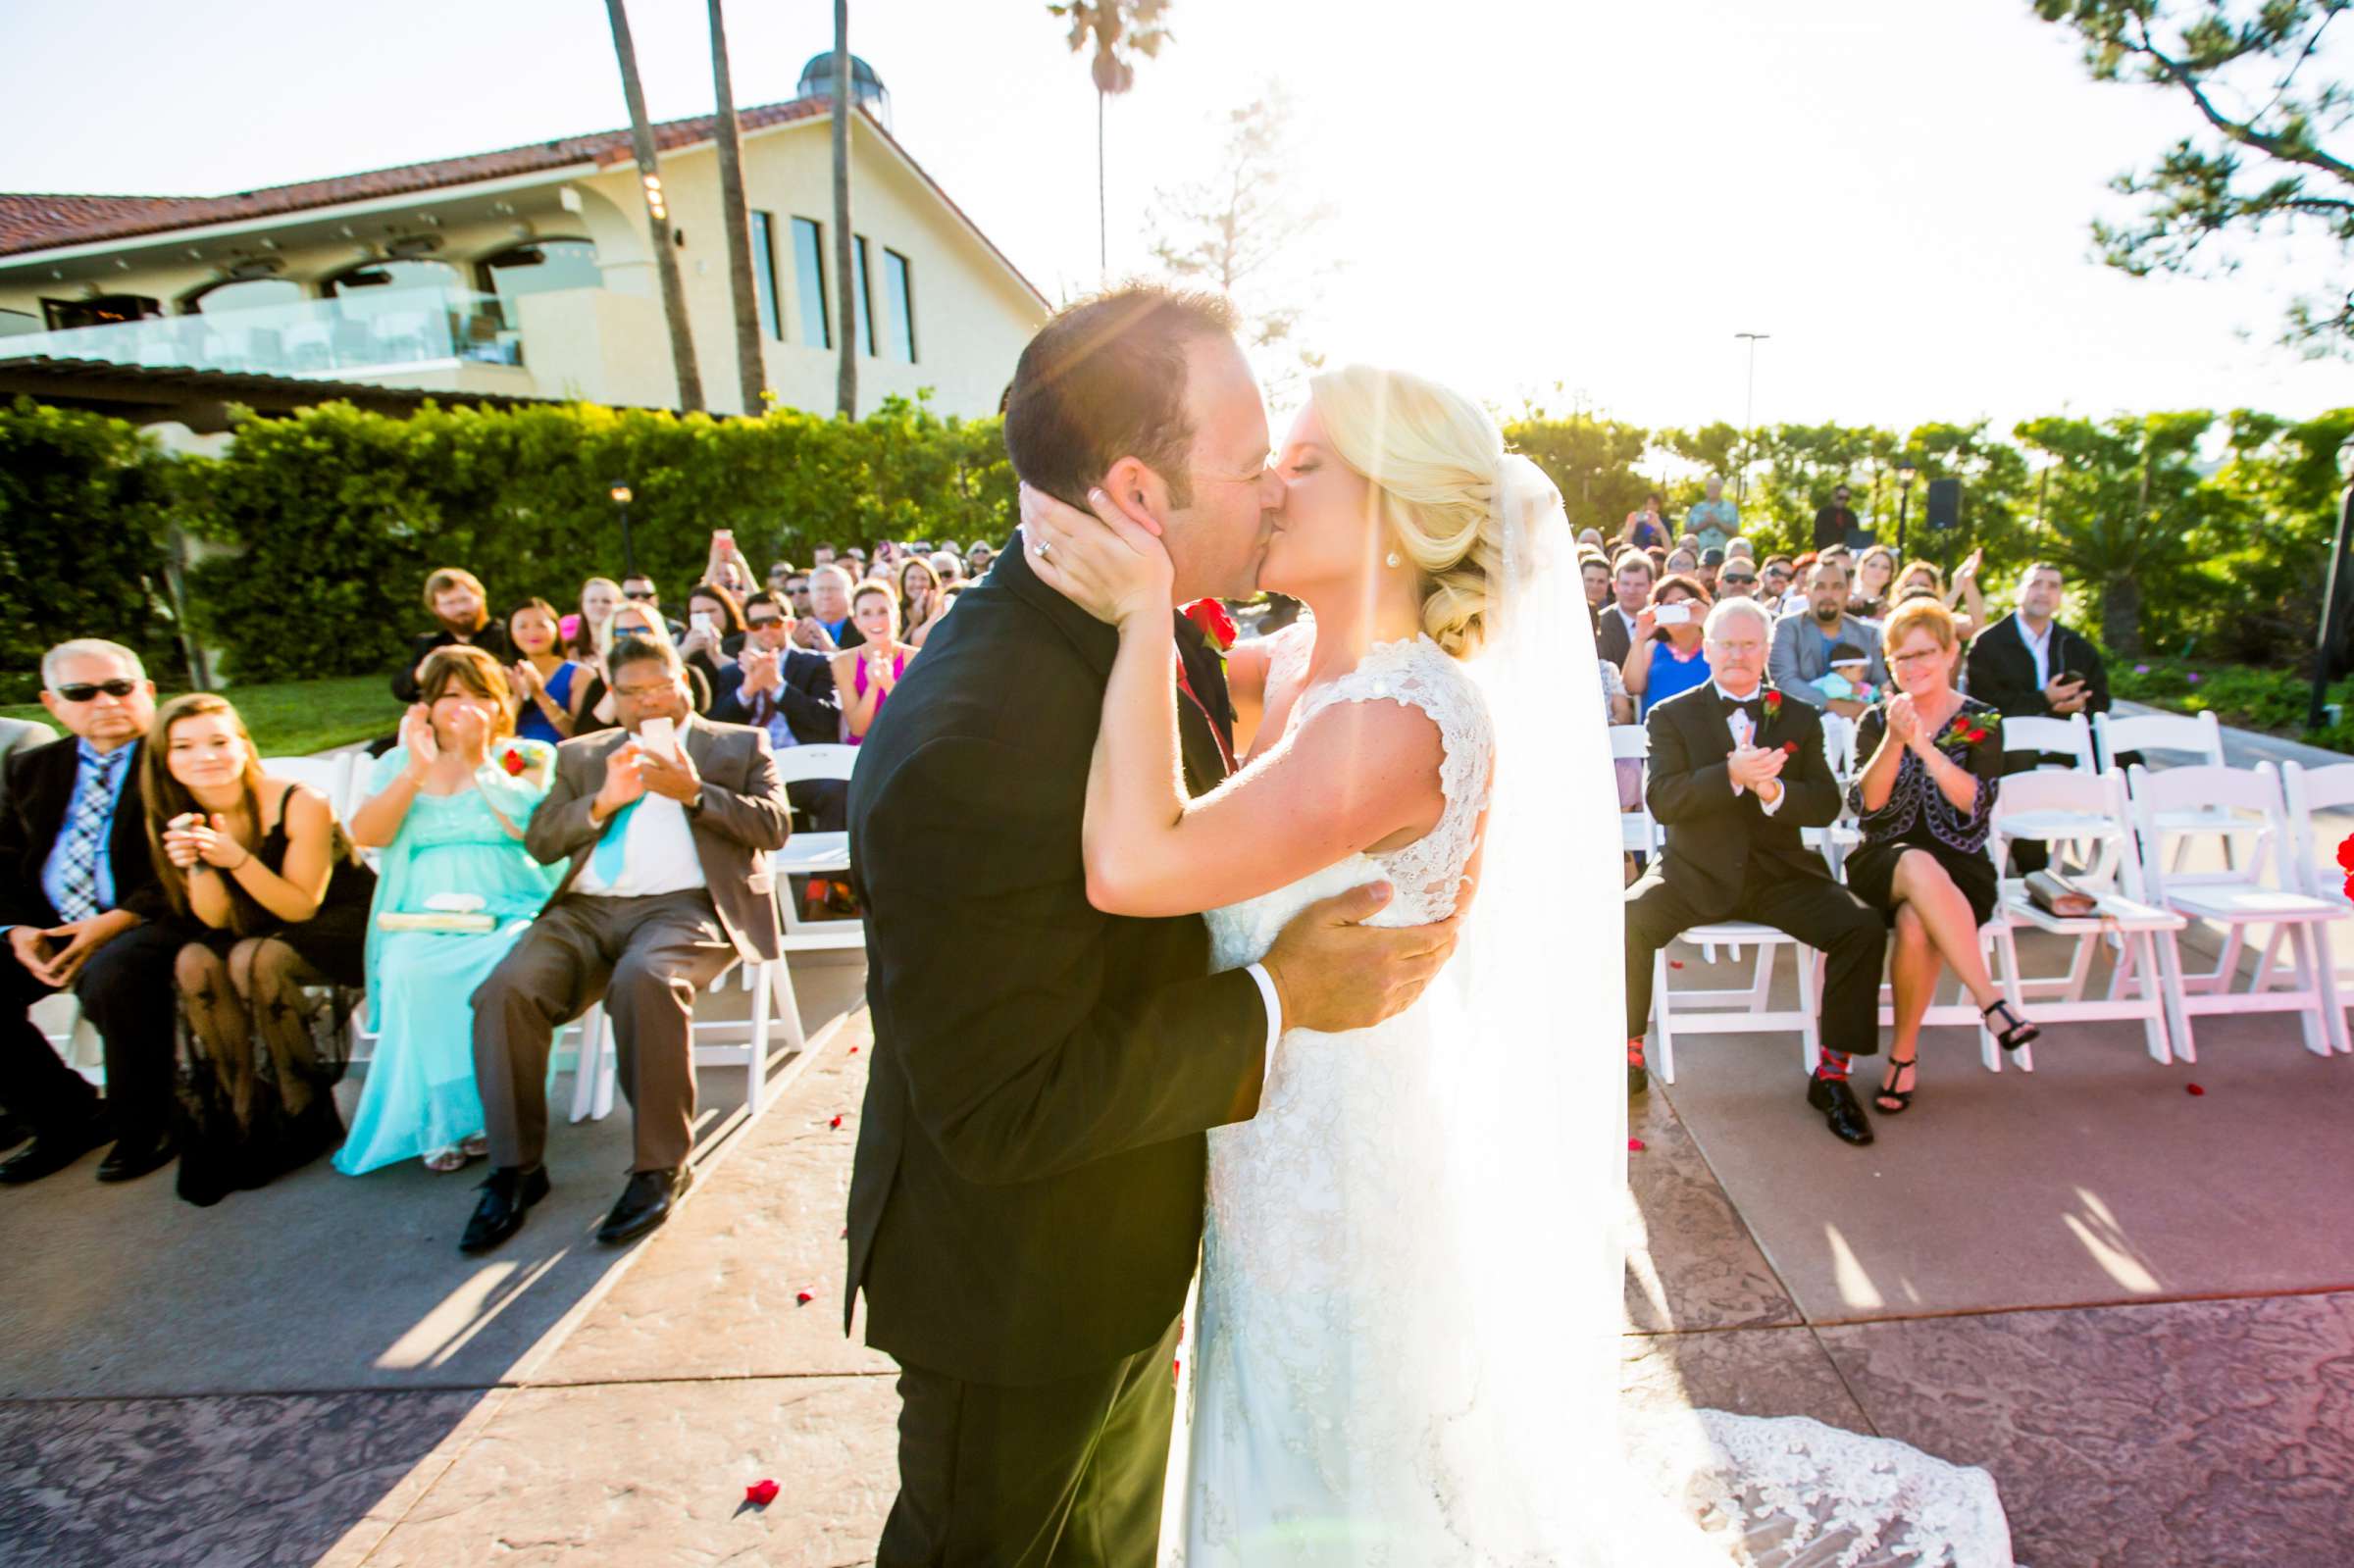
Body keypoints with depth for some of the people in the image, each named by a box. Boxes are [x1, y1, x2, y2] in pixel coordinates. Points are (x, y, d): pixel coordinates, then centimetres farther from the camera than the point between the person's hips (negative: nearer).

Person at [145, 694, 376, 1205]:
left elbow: (302, 906, -20)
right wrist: (196, 865, -26)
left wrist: (235, 857, -33)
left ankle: (307, 1115, -14)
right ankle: (243, 1114, -9)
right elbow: (217, 919, -8)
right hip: (262, 930, 6)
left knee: (254, 959, -31)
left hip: (345, 922, -5)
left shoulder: (301, 804, -21)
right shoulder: (174, 819, -4)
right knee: (194, 963, -23)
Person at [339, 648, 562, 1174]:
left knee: (507, 965, -35)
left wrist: (478, 757, -5)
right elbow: (366, 834, 4)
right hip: (424, 917, 2)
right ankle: (440, 1122, -22)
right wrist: (418, 769, -5)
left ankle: (483, 1114, -21)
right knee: (410, 969, -32)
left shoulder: (529, 756, 13)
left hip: (510, 911, -2)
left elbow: (528, 825, -6)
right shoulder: (398, 764, 20)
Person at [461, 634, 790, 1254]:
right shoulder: (582, 755, 26)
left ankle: (661, 1167, -22)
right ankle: (516, 1168, -8)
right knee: (504, 992, -25)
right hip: (586, 910, 4)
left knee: (644, 982, -36)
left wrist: (696, 794, -9)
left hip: (685, 906, -4)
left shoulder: (740, 744, 18)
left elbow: (774, 828, 4)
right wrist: (602, 801, -3)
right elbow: (539, 842, 14)